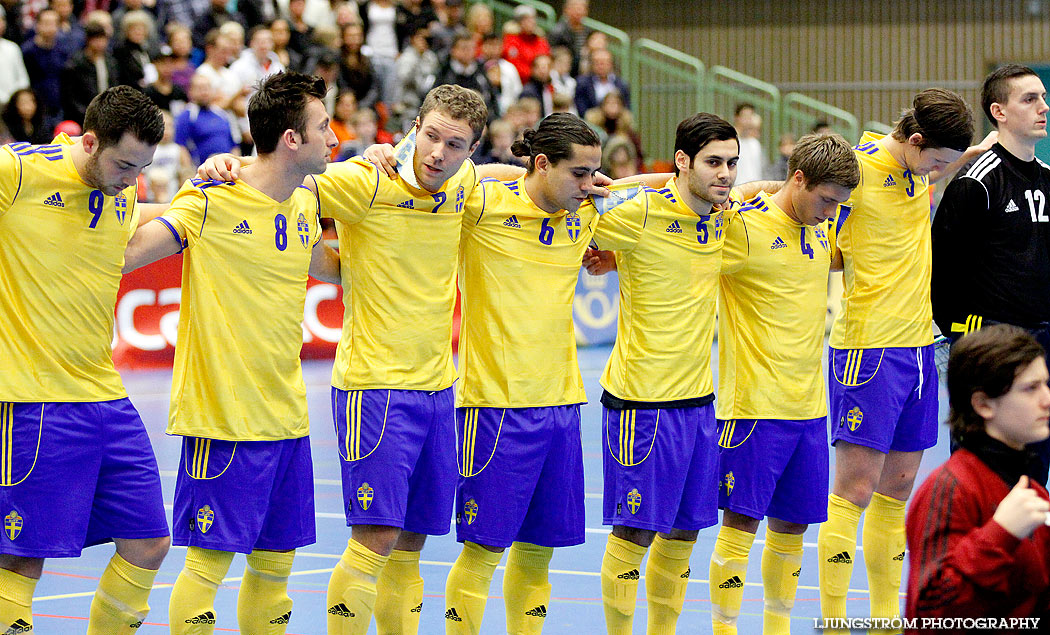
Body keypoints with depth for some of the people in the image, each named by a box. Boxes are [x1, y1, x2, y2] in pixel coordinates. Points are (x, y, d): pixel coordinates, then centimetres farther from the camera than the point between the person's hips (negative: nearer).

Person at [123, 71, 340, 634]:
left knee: (275, 563, 9)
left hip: (287, 418, 7)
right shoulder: (211, 201, -12)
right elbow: (126, 254, -14)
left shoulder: (304, 206, 10)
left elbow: (331, 268, 28)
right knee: (208, 562, -5)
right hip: (223, 418, -7)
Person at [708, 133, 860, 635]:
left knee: (791, 526, 11)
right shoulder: (744, 227, -12)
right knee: (741, 523, -5)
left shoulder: (822, 231, 11)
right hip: (753, 405, -7)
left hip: (809, 406, 7)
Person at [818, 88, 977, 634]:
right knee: (854, 489, -6)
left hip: (917, 345, 7)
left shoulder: (921, 167, 9)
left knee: (897, 490, 10)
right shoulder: (855, 169, -13)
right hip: (867, 348, -7)